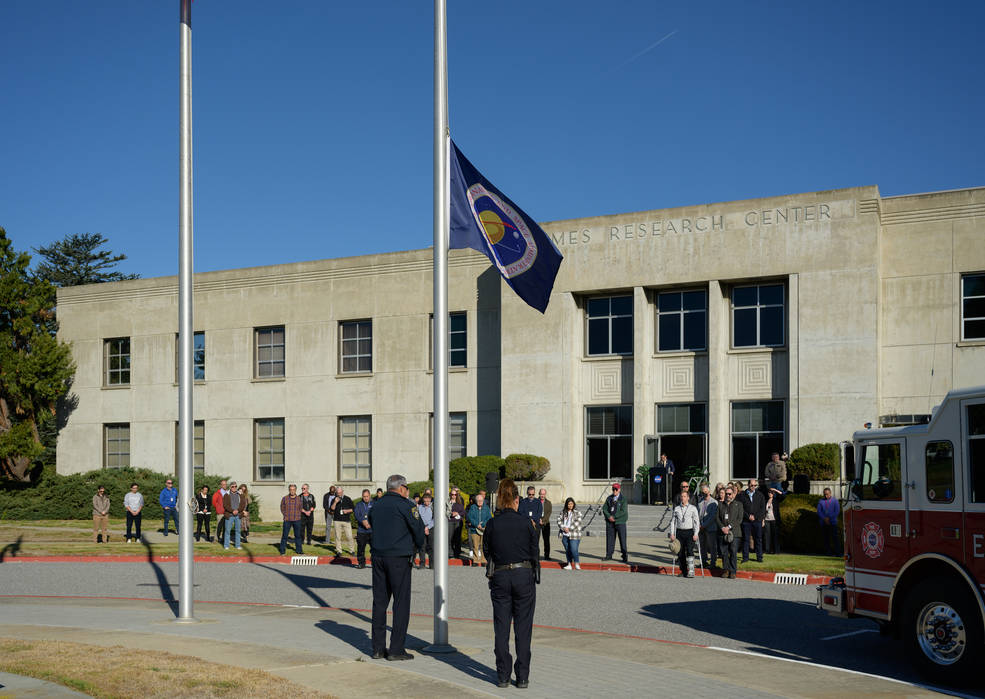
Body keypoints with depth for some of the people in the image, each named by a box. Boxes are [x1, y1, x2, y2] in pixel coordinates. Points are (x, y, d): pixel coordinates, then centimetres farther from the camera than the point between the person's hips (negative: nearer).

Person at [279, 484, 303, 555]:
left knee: (298, 535, 7)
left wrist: (297, 516, 5)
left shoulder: (299, 499, 3)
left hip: (297, 520, 2)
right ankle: (282, 551, 7)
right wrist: (286, 515, 0)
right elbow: (282, 508, 8)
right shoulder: (284, 498, -2)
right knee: (284, 535, -1)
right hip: (287, 520, -1)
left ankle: (299, 550, 16)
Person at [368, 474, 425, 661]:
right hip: (399, 558, -6)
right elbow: (418, 528, -5)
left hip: (378, 556, 6)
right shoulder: (404, 505, -7)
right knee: (401, 602, -1)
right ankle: (396, 649, -3)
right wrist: (417, 546, 13)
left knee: (379, 601, 10)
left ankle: (378, 648, 13)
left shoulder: (377, 505, 12)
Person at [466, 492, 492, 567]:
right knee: (475, 546, 1)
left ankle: (484, 561, 0)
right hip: (474, 530, 0)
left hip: (484, 530, 0)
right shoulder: (472, 507, 6)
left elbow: (489, 518, 0)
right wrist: (477, 525, -13)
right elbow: (469, 517, -3)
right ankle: (475, 561, 9)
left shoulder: (486, 508, 8)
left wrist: (482, 525, -13)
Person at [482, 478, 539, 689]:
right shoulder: (526, 522, -6)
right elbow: (535, 552, -1)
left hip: (500, 577, 1)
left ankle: (503, 676, 8)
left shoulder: (492, 524, -4)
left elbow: (486, 552, 6)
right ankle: (522, 677, 6)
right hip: (524, 576, -1)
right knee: (523, 628, 6)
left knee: (501, 628, 8)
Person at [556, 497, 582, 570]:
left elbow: (577, 522, -8)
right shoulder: (563, 512, 12)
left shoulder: (577, 512, 0)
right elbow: (559, 520, 7)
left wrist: (569, 529, -12)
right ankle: (569, 564, 15)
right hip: (564, 535, 4)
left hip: (574, 535, -4)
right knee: (567, 550, 7)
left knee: (574, 550, -11)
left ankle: (577, 564, 3)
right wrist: (563, 528, -9)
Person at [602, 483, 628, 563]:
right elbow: (604, 509, 6)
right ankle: (609, 555, 15)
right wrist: (609, 516, -12)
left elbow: (623, 511, -11)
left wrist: (614, 517, -15)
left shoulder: (623, 499, -3)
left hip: (620, 521, -4)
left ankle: (625, 556, 0)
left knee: (622, 538, -5)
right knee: (610, 538, 7)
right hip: (610, 521, 4)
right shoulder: (609, 498, 11)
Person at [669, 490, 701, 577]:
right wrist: (672, 534, 4)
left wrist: (695, 534, -9)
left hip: (689, 532, -3)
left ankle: (691, 571, -18)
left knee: (690, 550, -17)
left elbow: (697, 522, 0)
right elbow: (673, 522, 12)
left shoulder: (693, 508, 3)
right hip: (679, 532, 3)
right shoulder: (676, 509, 11)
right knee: (680, 553, 2)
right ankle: (683, 572, 13)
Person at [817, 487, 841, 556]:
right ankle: (828, 552, 3)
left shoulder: (835, 501, 8)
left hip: (833, 522, -2)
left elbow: (837, 511, -1)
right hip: (823, 523, 2)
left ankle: (837, 552, -8)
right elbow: (819, 511, 4)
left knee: (834, 537, -9)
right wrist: (824, 518, -10)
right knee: (826, 538, 0)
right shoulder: (820, 501, 11)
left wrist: (829, 518, -10)